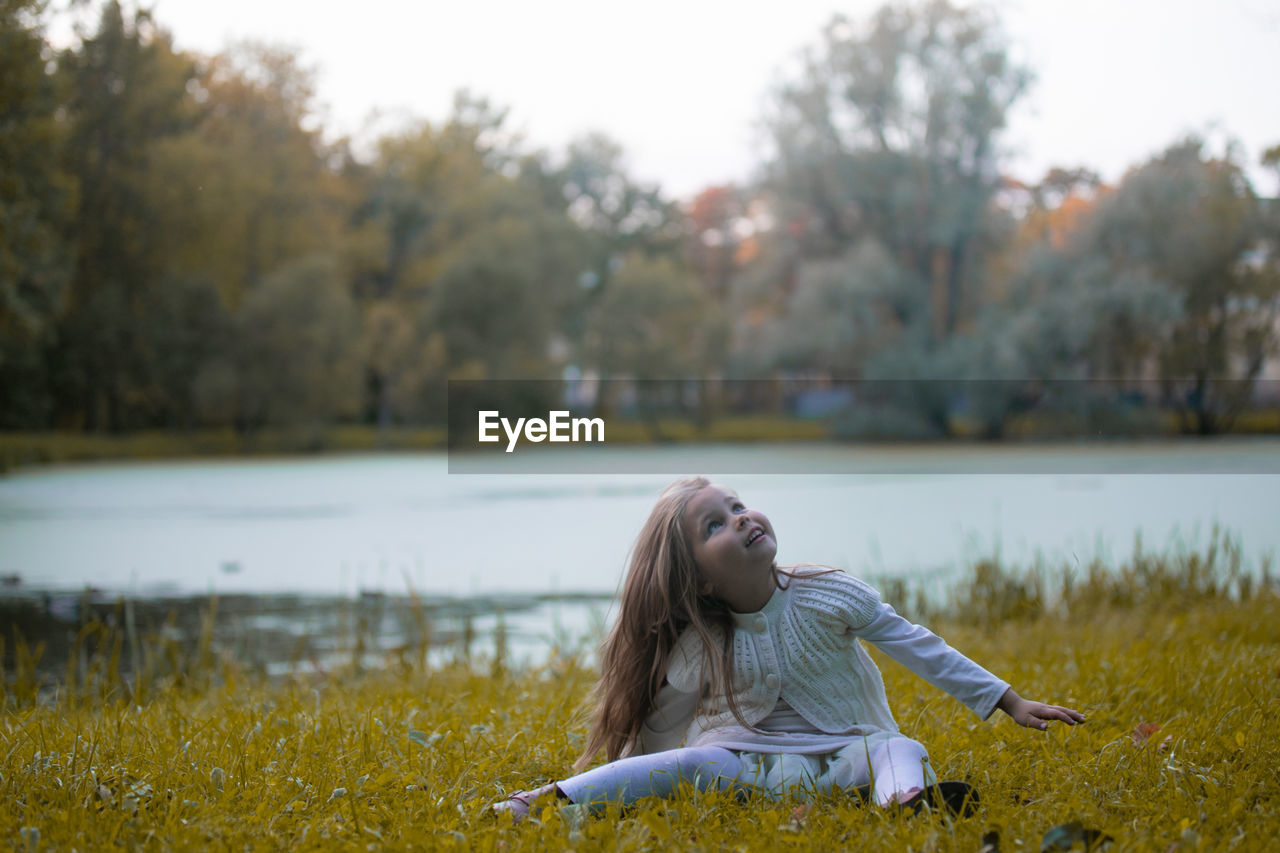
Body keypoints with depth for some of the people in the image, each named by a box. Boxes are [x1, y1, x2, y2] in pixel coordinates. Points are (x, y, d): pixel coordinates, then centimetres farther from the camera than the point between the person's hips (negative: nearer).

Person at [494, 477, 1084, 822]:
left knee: (899, 751, -32)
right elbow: (654, 725, 7)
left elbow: (917, 647, 2)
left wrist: (1011, 702, 4)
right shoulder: (701, 648, -4)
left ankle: (909, 801, -68)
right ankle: (543, 801, -40)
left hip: (846, 751, 0)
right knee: (690, 763, -28)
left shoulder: (830, 597, -4)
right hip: (755, 763, 0)